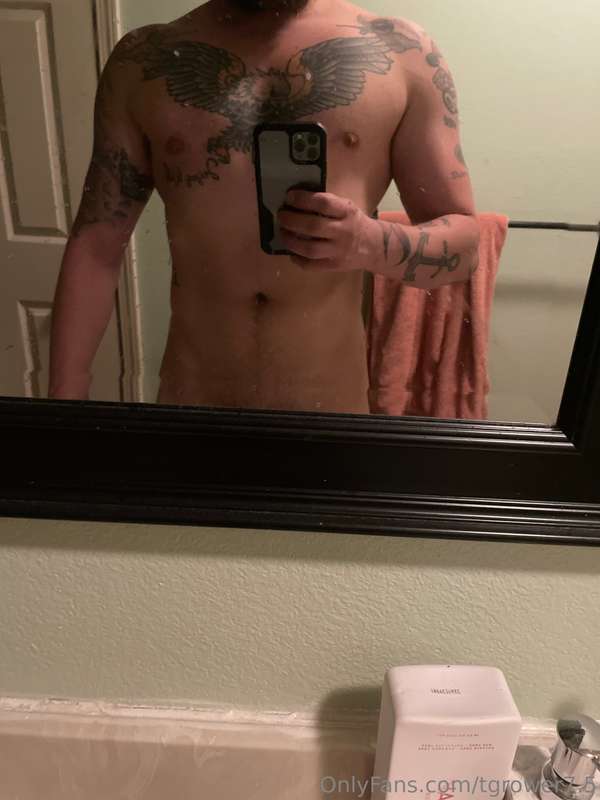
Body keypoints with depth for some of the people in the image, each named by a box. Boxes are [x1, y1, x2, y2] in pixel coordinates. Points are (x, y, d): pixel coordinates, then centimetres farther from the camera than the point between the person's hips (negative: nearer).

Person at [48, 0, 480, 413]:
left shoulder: (403, 50, -2)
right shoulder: (144, 60, 1)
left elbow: (463, 240, -1)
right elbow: (96, 246, 1)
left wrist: (371, 244, -21)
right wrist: (64, 403, -2)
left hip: (332, 404, 0)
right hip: (189, 398, 1)